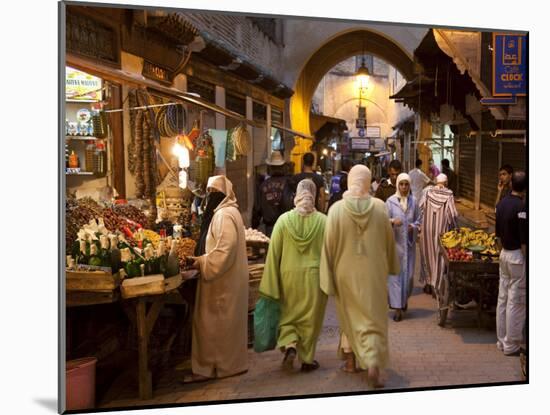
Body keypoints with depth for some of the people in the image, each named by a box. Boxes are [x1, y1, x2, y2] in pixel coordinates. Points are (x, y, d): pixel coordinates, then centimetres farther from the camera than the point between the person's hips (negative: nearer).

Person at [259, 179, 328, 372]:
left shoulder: (284, 220, -7)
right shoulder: (323, 221, -9)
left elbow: (274, 254, -5)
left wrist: (270, 286, 1)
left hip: (289, 276, 0)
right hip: (314, 277, 0)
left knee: (288, 314, 19)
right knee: (310, 319, 13)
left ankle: (290, 345, -3)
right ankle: (307, 359, 20)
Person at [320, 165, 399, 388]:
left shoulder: (337, 209, -13)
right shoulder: (380, 207, -8)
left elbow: (330, 245, -9)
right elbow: (389, 240, 4)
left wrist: (328, 276, -1)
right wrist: (390, 266, 20)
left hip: (346, 273, 0)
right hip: (373, 272, 0)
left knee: (350, 316, 20)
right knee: (374, 318, 5)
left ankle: (350, 359, 28)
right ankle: (373, 364, -11)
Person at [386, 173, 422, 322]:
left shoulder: (414, 201, 5)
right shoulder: (390, 201, -4)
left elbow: (419, 219, 13)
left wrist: (414, 226, -8)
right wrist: (392, 221, -26)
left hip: (409, 243, 3)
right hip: (394, 242, -3)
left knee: (408, 273, 7)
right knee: (395, 273, -4)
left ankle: (404, 300, 32)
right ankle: (397, 307, 0)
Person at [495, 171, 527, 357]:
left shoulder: (501, 204, 4)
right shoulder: (521, 207, -20)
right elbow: (524, 241, -19)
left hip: (504, 253, 8)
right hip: (518, 256, -8)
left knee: (503, 299, 13)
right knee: (516, 302, 0)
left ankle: (502, 341, 22)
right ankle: (511, 345, 7)